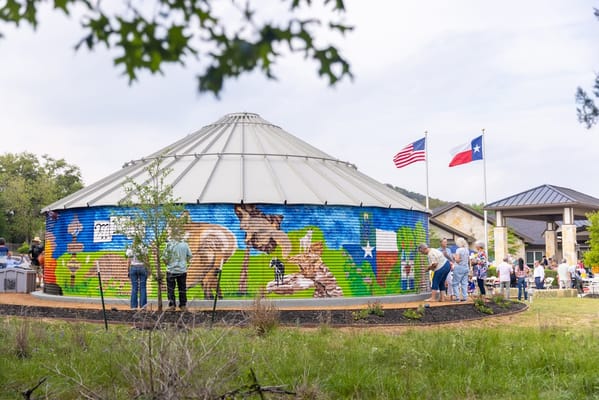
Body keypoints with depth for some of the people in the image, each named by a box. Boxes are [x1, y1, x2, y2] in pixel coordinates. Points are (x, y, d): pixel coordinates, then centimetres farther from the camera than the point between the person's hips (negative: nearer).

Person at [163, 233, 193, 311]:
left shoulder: (169, 244, -11)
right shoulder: (185, 244, -3)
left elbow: (165, 257, -13)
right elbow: (189, 256, 3)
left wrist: (167, 262, 8)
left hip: (171, 270, -2)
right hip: (182, 270, 3)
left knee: (170, 289, 7)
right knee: (182, 288, 12)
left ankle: (172, 305, 2)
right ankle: (183, 305, 15)